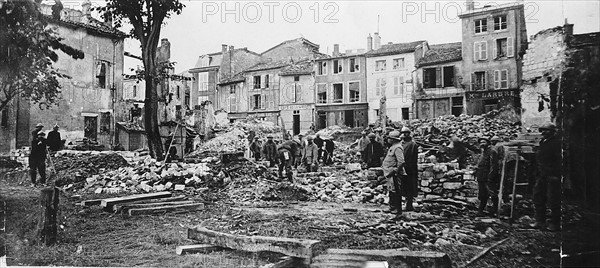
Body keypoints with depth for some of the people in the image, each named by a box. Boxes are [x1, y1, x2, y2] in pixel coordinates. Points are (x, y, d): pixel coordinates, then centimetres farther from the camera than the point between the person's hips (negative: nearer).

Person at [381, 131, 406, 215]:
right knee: (391, 191, 17)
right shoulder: (393, 147, 16)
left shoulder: (397, 148, -17)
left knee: (395, 192, -5)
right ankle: (392, 208, 27)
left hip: (394, 174, -11)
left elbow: (401, 162, -25)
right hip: (390, 173, 11)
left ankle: (398, 210, 2)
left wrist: (395, 171, -19)